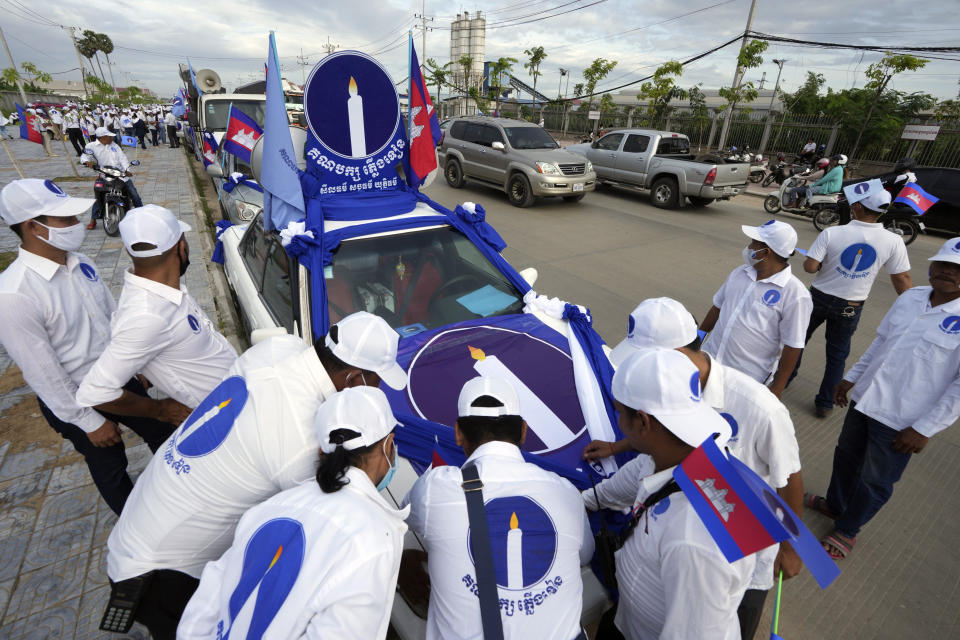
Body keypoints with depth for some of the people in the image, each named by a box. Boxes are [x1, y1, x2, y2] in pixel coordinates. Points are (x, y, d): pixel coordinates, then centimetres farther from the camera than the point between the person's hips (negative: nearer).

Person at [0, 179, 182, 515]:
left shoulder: (80, 263, -6)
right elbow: (44, 375, -22)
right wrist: (89, 422, -15)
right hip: (78, 401, -6)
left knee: (162, 432, 20)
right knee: (111, 469, 17)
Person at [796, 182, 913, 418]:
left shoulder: (831, 233, -18)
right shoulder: (893, 242, -10)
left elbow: (810, 266, -20)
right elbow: (902, 279, -3)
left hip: (820, 298, -2)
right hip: (851, 307, 2)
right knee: (838, 354, 14)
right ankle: (825, 404, 22)